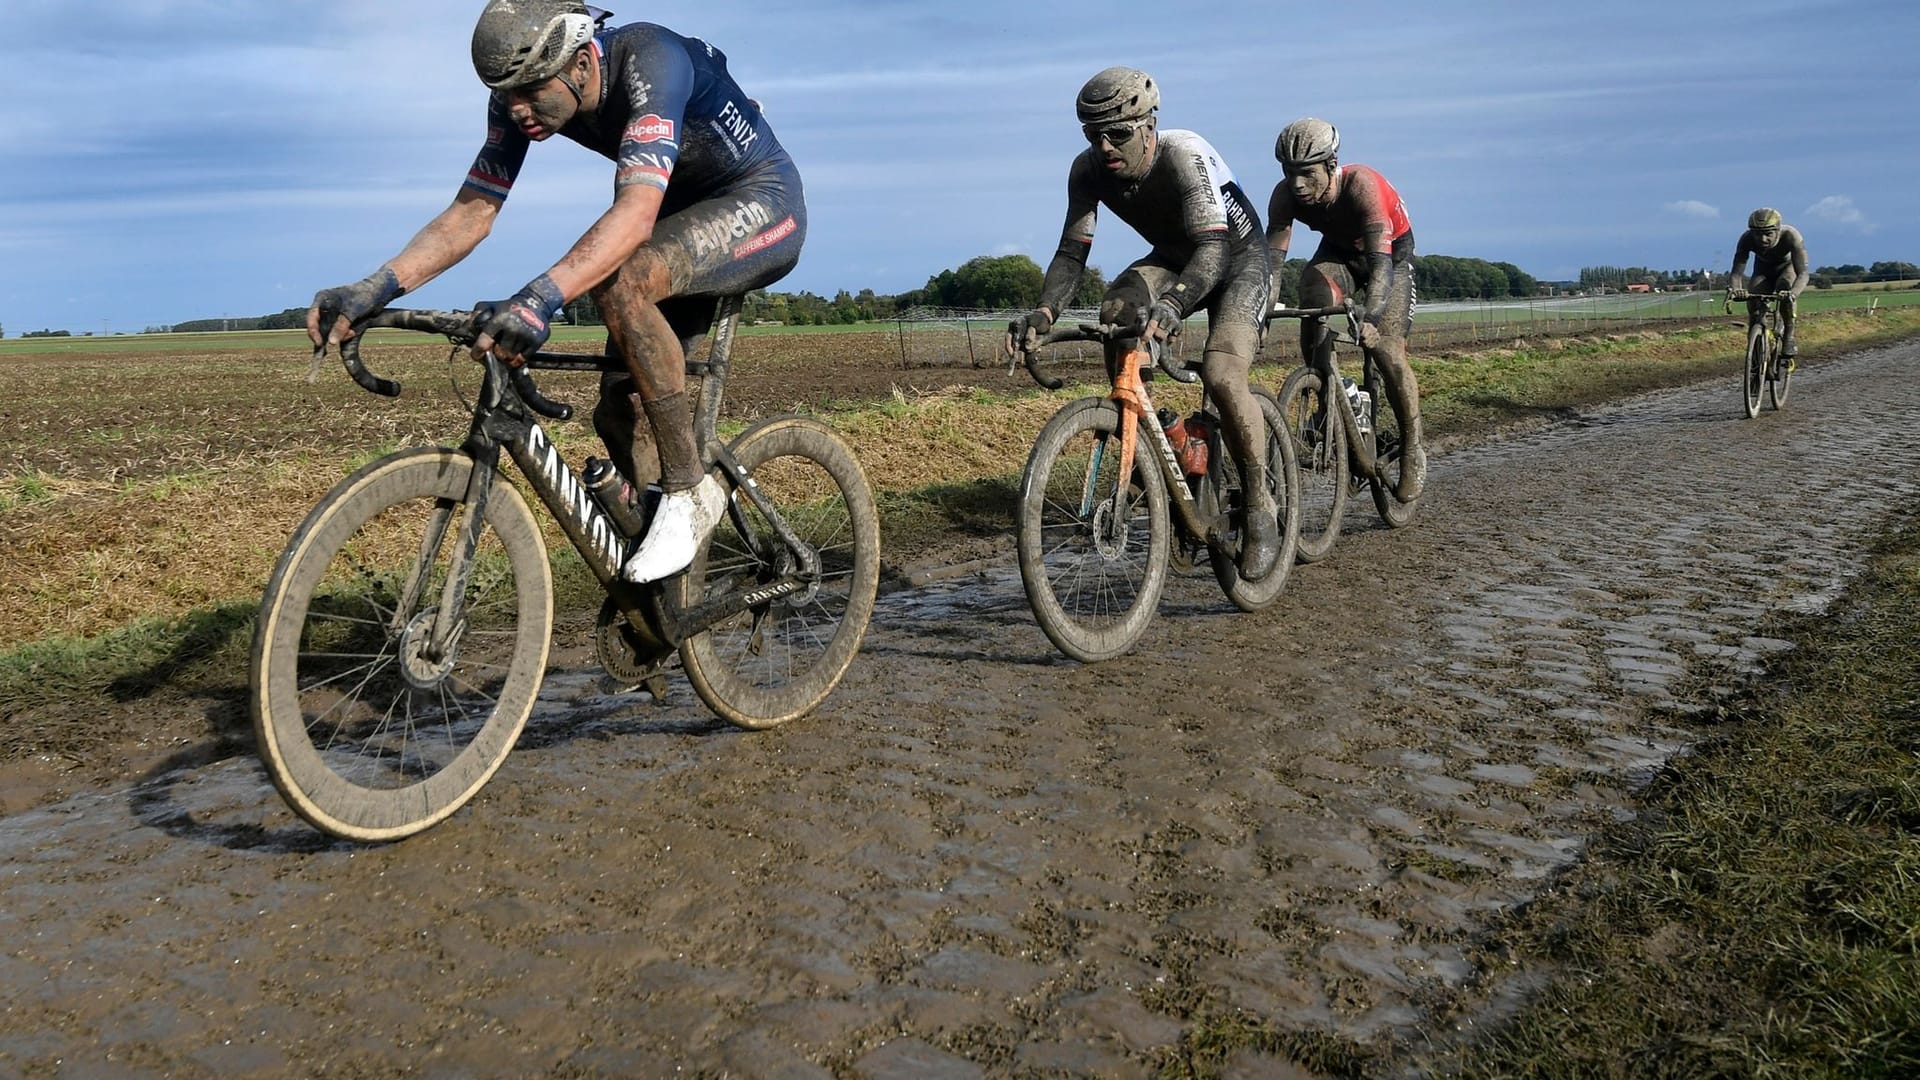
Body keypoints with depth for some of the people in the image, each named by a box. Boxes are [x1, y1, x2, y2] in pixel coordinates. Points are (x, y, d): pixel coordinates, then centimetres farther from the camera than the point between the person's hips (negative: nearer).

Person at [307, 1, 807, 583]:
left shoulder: (647, 61, -32)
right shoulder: (521, 95, -11)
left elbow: (637, 211, -45)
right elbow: (472, 212, -11)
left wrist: (542, 298, -59)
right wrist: (372, 289, -25)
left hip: (763, 204, -8)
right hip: (684, 220, 8)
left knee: (619, 282, -35)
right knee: (619, 414, -3)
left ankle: (690, 489, -21)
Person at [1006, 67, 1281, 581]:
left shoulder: (1186, 154, -34)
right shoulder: (1089, 169, -18)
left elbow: (1213, 246, -44)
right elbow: (1072, 251, -18)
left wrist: (1172, 304, -63)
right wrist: (1044, 310, -39)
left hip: (1237, 257, -5)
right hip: (1173, 258, 5)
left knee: (1222, 376, -27)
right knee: (1115, 314, -28)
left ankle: (1261, 507, -10)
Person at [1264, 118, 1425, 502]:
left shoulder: (1362, 185, -38)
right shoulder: (1286, 195, -26)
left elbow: (1380, 262, -46)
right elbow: (1272, 257, -30)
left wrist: (1369, 318, -61)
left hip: (1390, 254, -3)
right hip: (1338, 251, 4)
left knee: (1387, 351, -18)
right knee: (1314, 288, -31)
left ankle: (1413, 451, 1)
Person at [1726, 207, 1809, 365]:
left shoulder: (1791, 236, -39)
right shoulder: (1747, 239, -33)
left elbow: (1803, 273, -46)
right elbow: (1737, 272, -38)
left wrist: (1793, 294, -67)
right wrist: (1733, 290, -62)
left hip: (1788, 266, -2)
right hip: (1763, 268, 2)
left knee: (1784, 286, -35)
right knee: (1753, 302, -23)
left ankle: (1788, 337, -21)